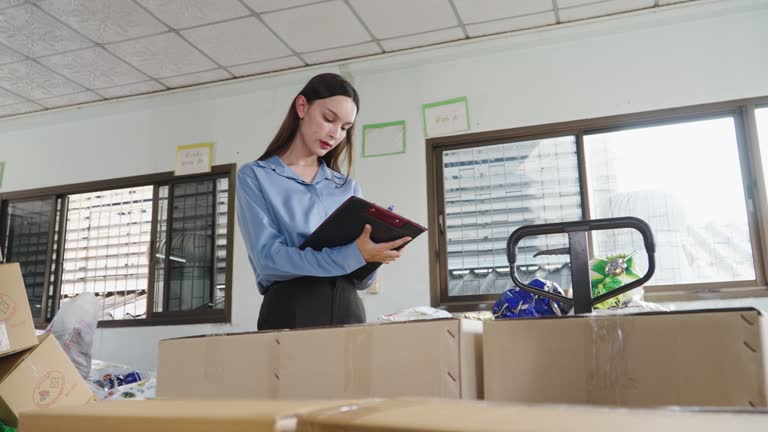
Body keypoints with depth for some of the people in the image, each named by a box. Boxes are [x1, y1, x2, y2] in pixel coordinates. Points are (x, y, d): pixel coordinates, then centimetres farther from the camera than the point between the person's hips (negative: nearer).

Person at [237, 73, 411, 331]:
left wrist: (376, 251, -12)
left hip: (349, 310, 4)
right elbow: (268, 258, -14)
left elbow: (361, 280, 10)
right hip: (290, 311, -4)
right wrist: (353, 255, -24)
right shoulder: (254, 177, 2)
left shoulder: (348, 187, 15)